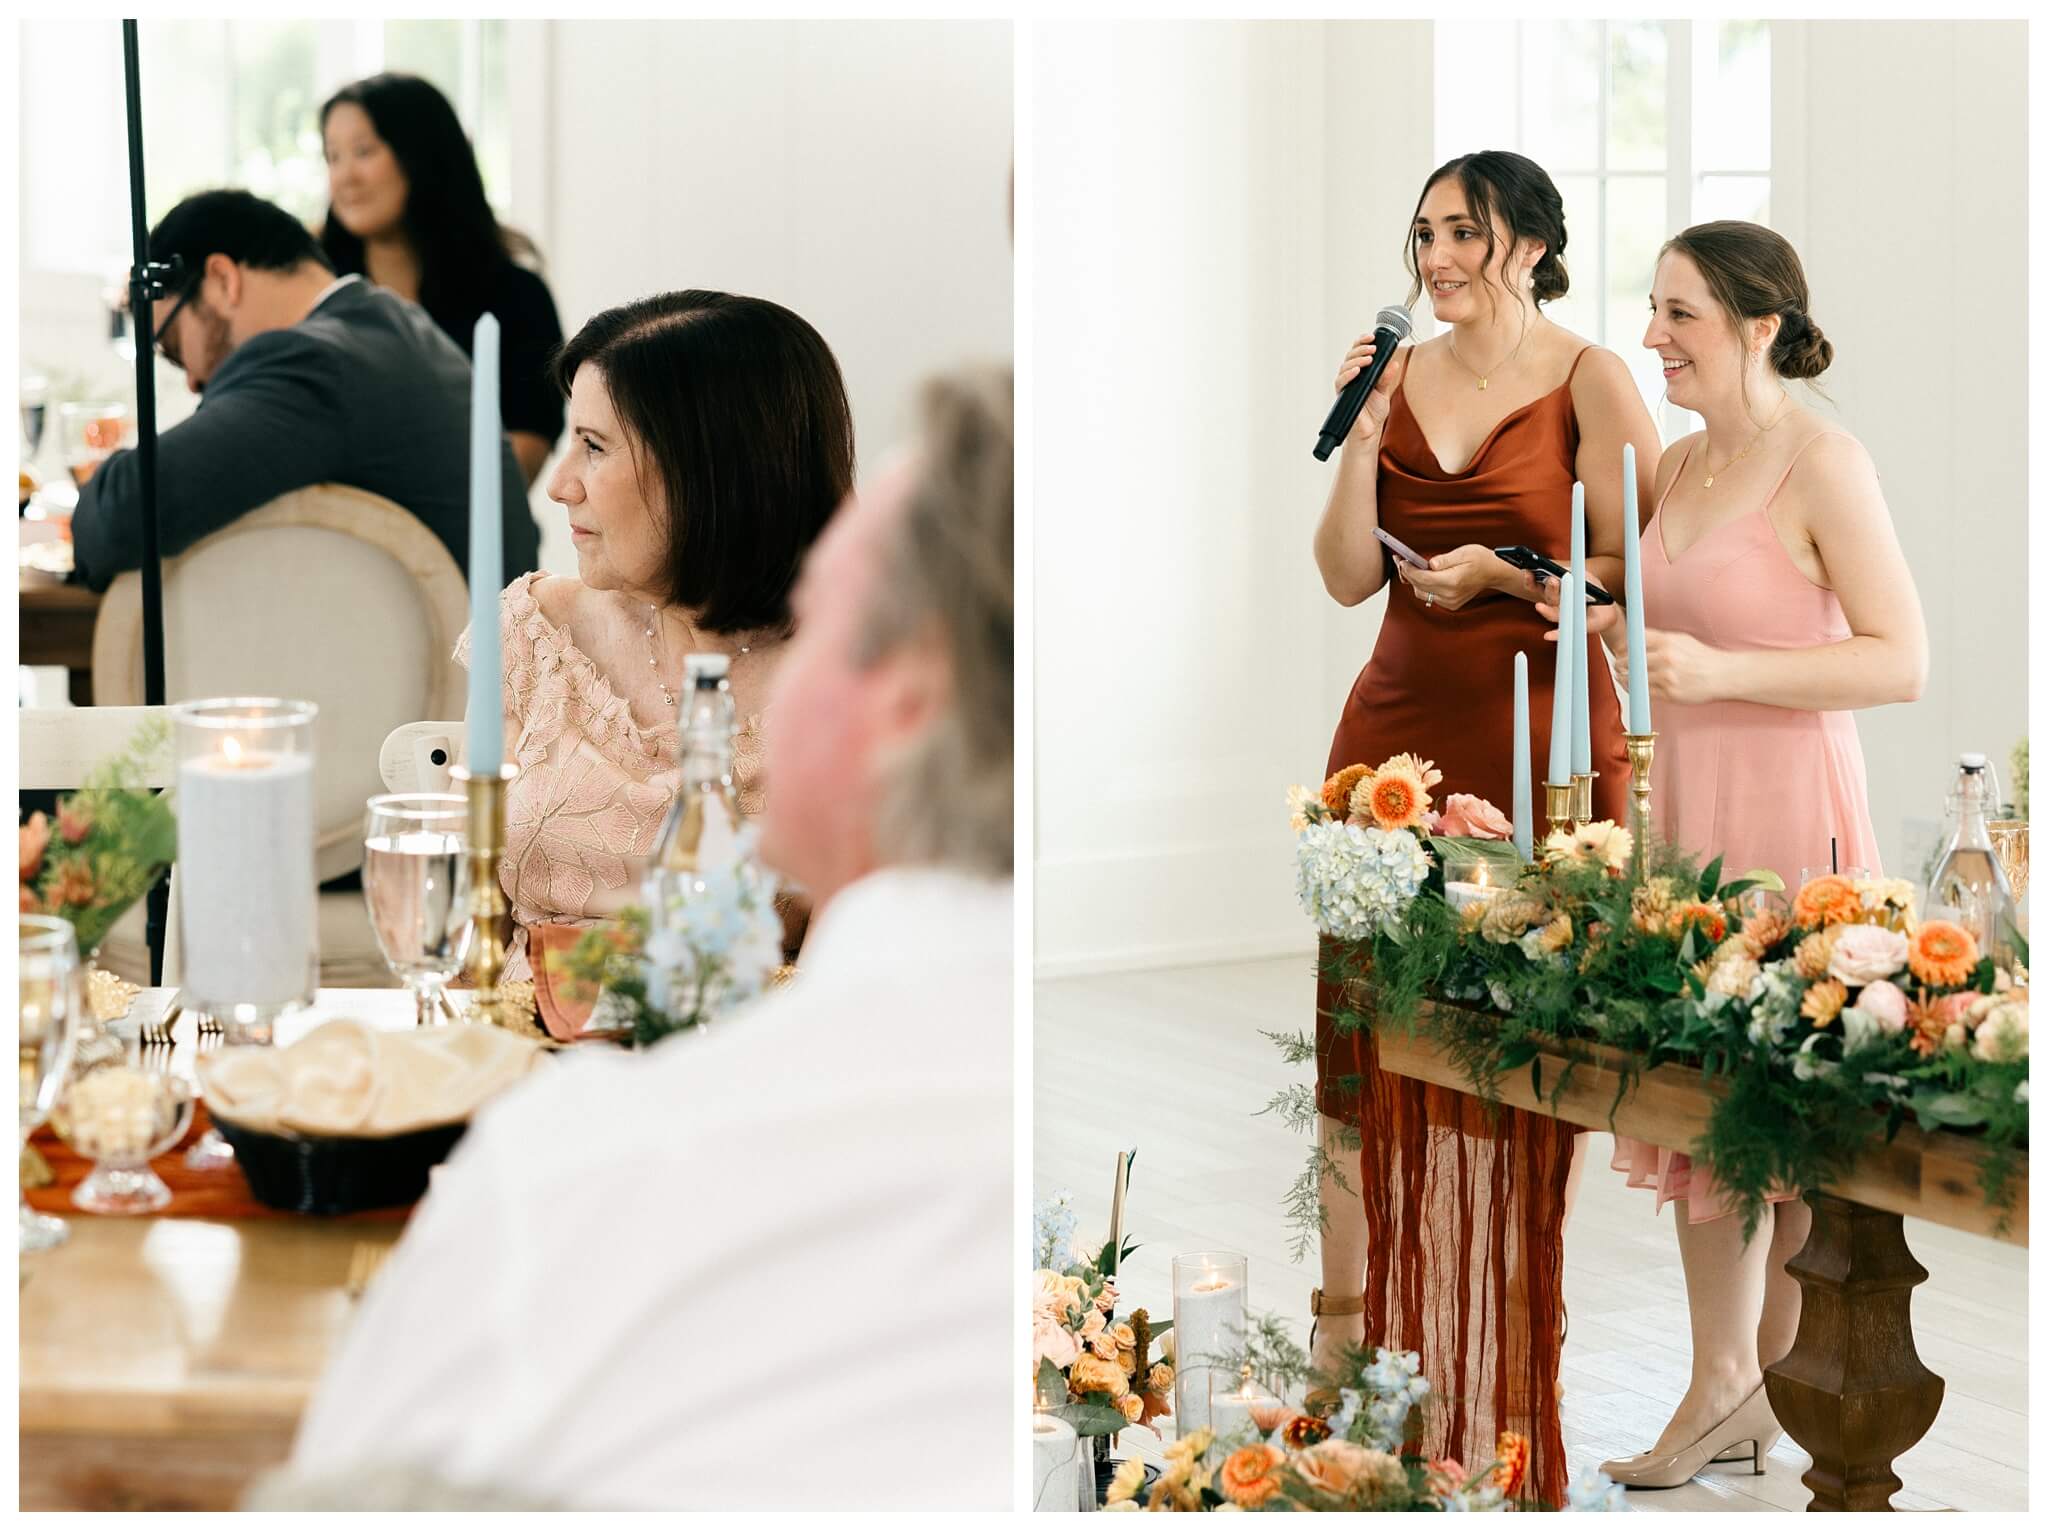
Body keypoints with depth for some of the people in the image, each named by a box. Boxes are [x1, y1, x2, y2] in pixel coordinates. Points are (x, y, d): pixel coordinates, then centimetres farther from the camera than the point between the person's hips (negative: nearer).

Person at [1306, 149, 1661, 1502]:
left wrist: (1500, 572, -10)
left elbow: (1640, 567, -3)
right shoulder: (1400, 377, 11)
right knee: (1362, 1011, 3)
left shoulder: (1589, 381, -1)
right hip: (1398, 725, 4)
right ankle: (1356, 1327, 15)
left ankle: (1508, 1388, 8)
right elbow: (1349, 576, 6)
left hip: (1541, 733, -4)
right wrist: (1363, 428, -3)